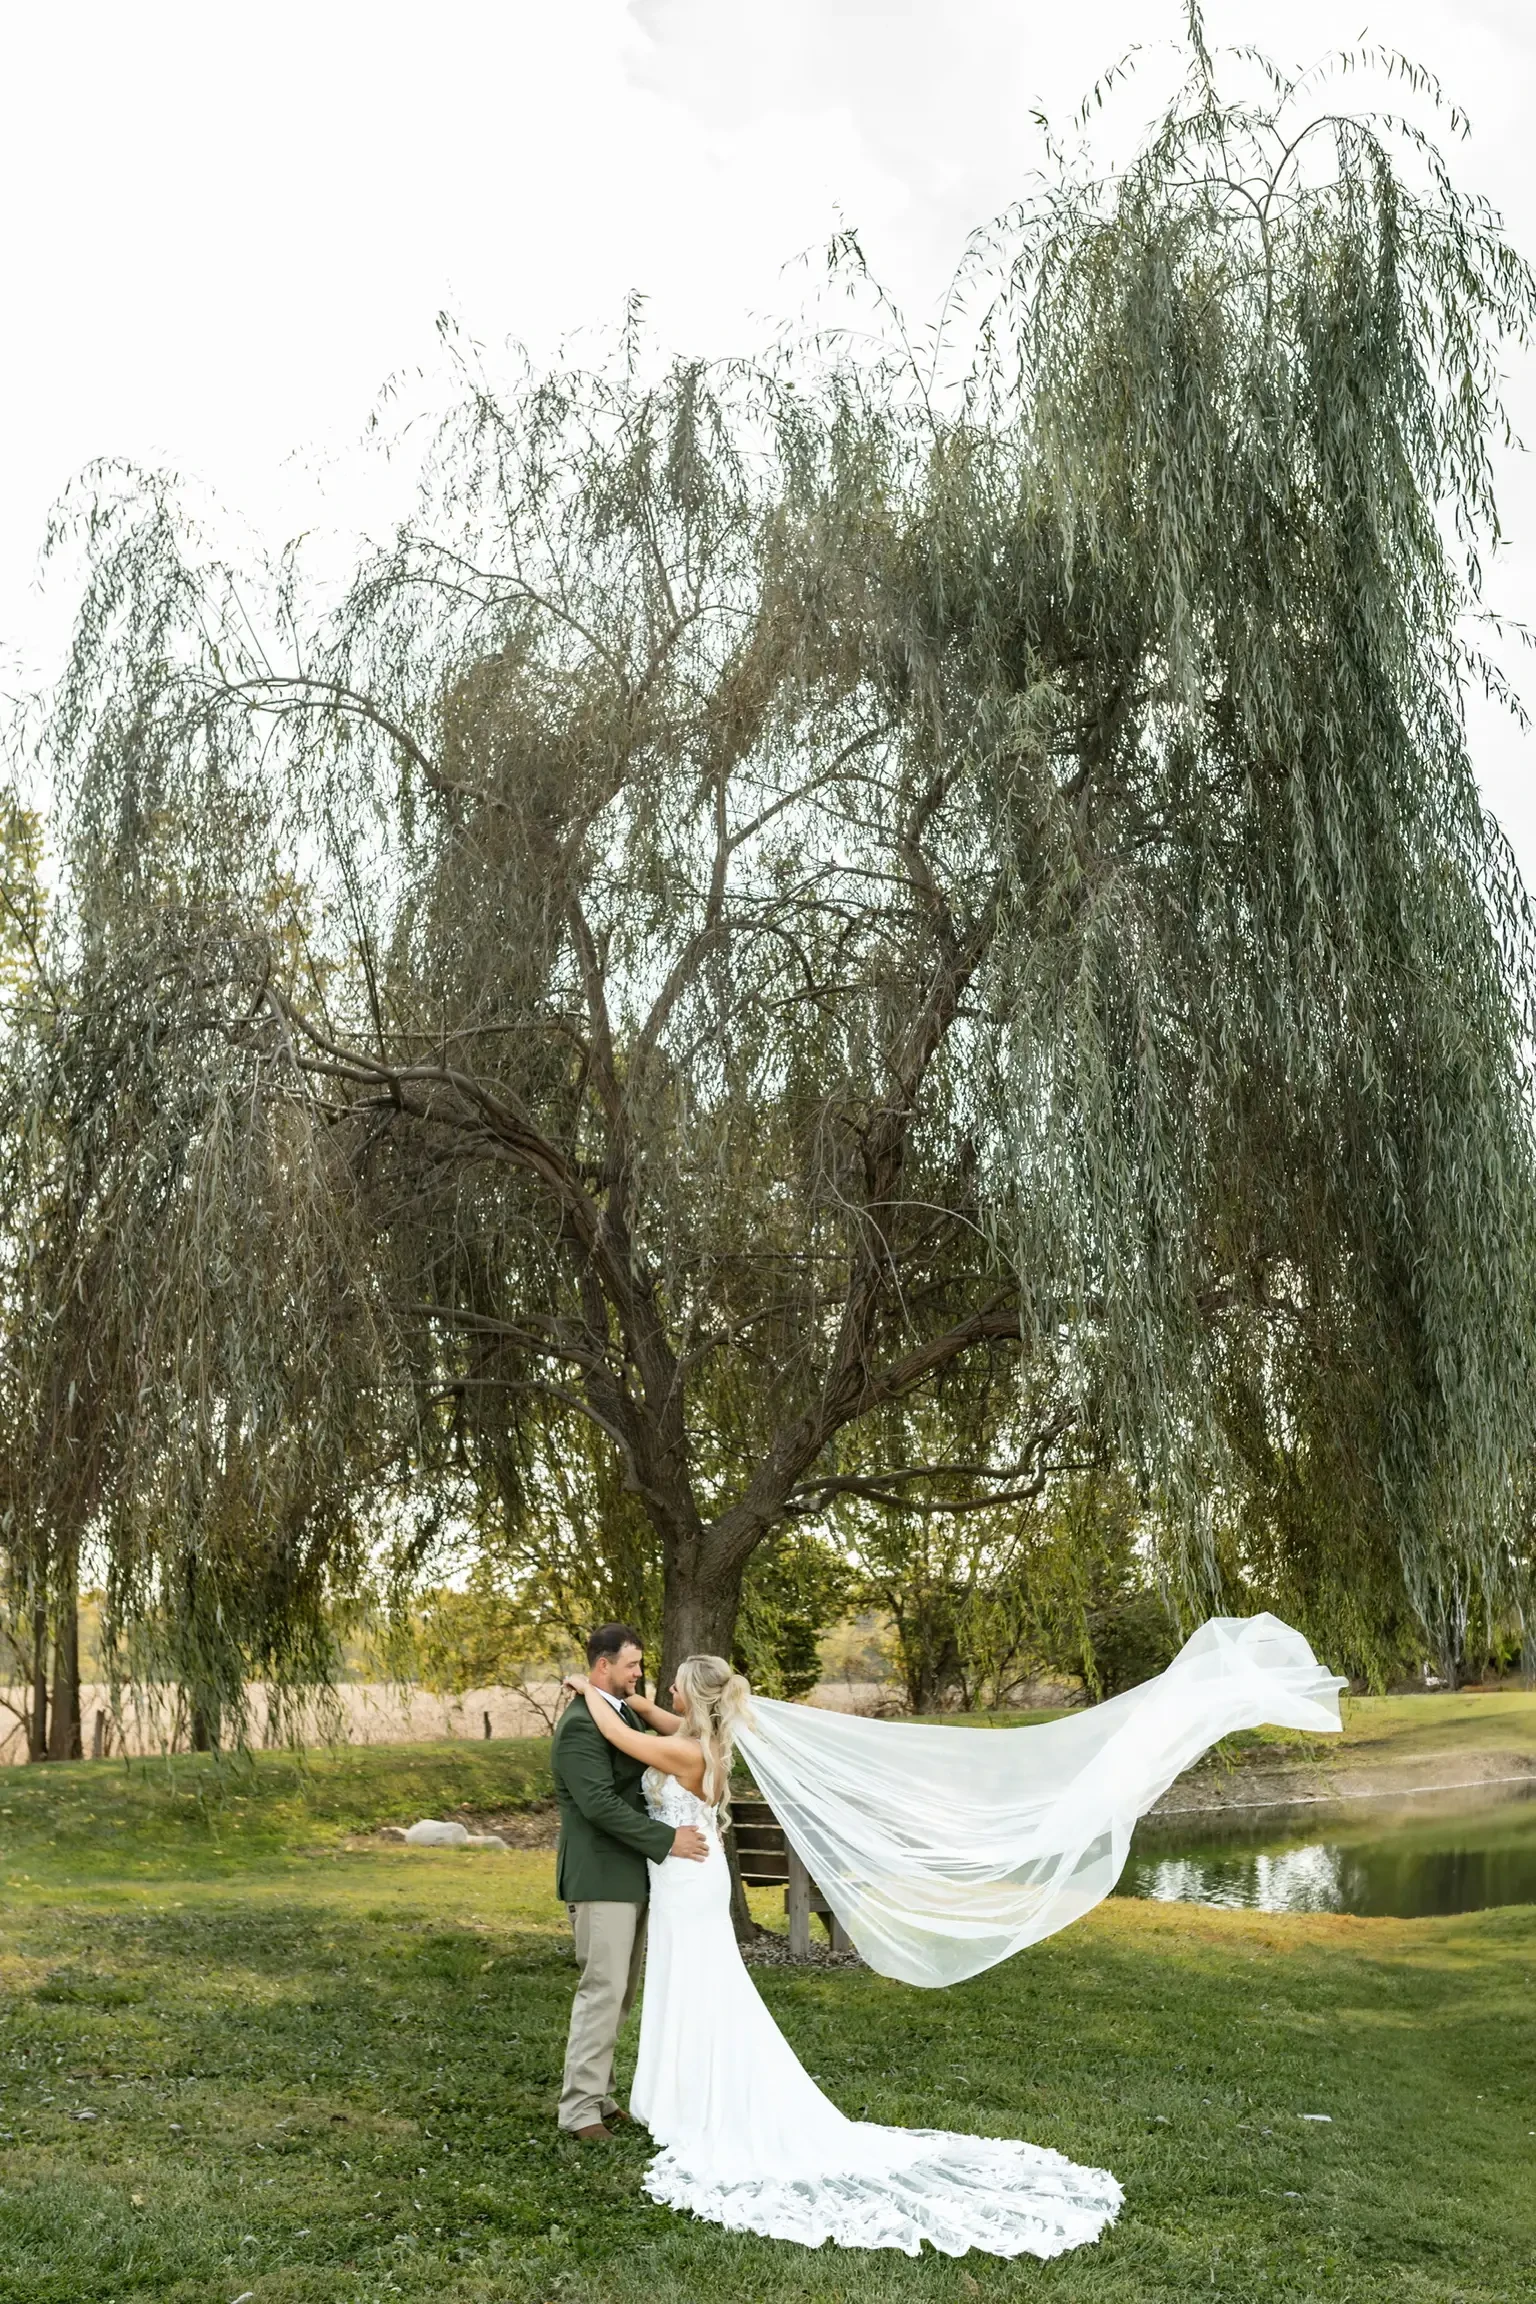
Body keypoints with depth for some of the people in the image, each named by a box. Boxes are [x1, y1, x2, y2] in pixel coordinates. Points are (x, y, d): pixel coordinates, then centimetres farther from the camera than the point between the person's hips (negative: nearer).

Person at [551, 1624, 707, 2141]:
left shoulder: (625, 1711, 12)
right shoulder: (580, 1724, -18)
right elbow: (599, 1803, -24)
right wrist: (666, 1840, -21)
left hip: (631, 1876, 9)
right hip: (601, 1878, -9)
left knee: (618, 1993, 14)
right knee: (603, 1991, -6)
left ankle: (598, 2093, 23)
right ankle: (579, 2107, 3)